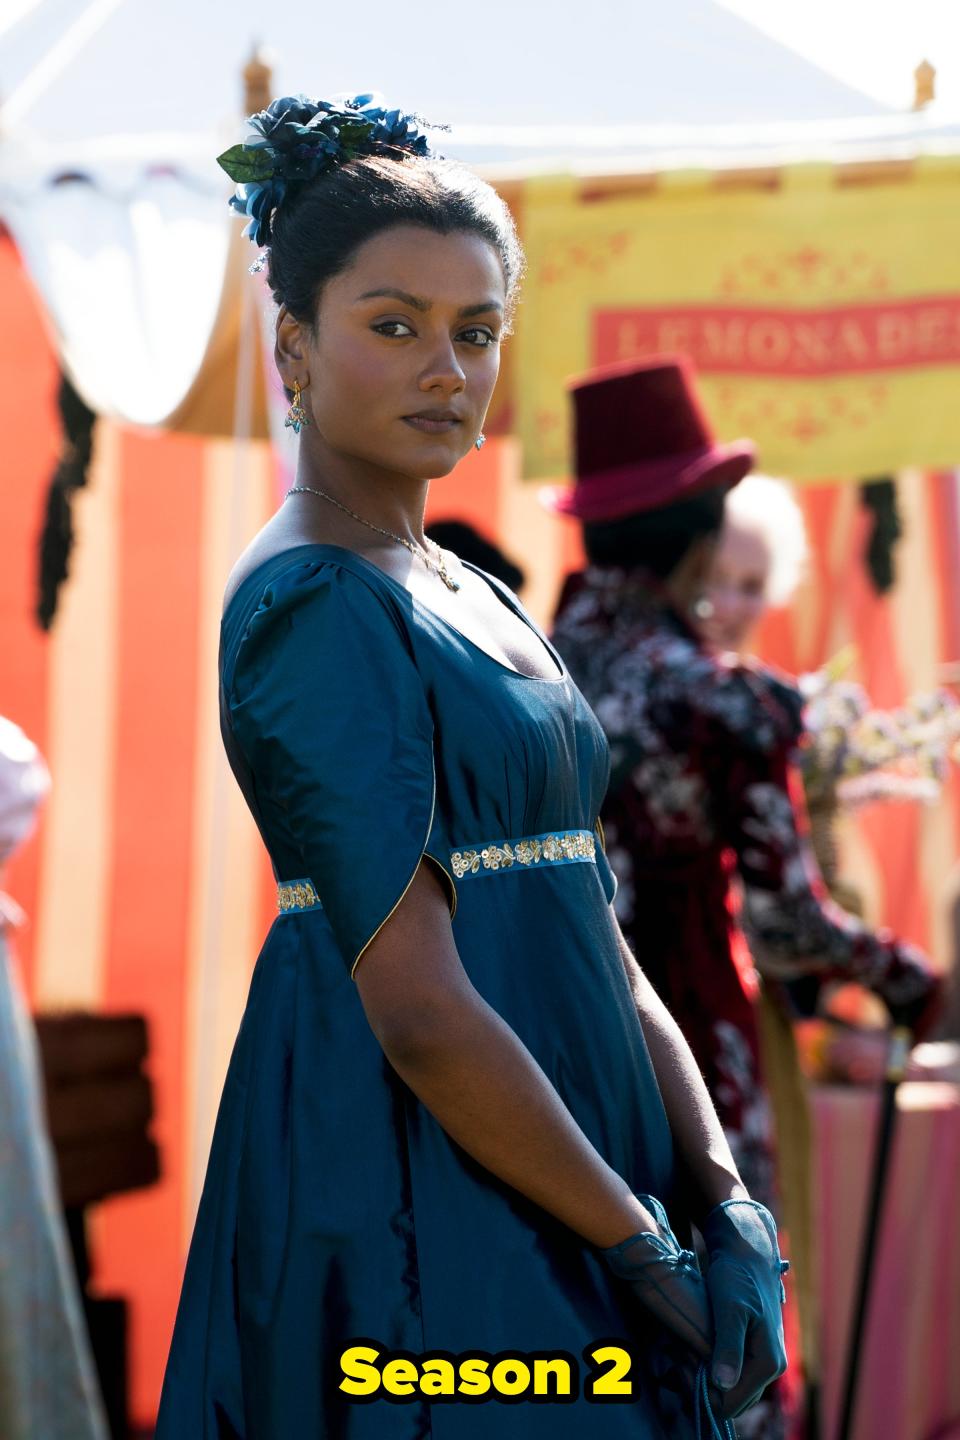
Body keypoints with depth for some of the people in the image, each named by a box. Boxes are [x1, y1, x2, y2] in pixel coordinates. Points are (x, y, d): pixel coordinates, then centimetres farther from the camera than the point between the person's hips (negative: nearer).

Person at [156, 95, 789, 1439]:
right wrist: (635, 1243, -14)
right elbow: (419, 1007, -20)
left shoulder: (471, 598, 14)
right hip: (421, 1199, -9)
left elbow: (598, 943, 11)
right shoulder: (316, 608, -14)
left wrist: (727, 1200, 0)